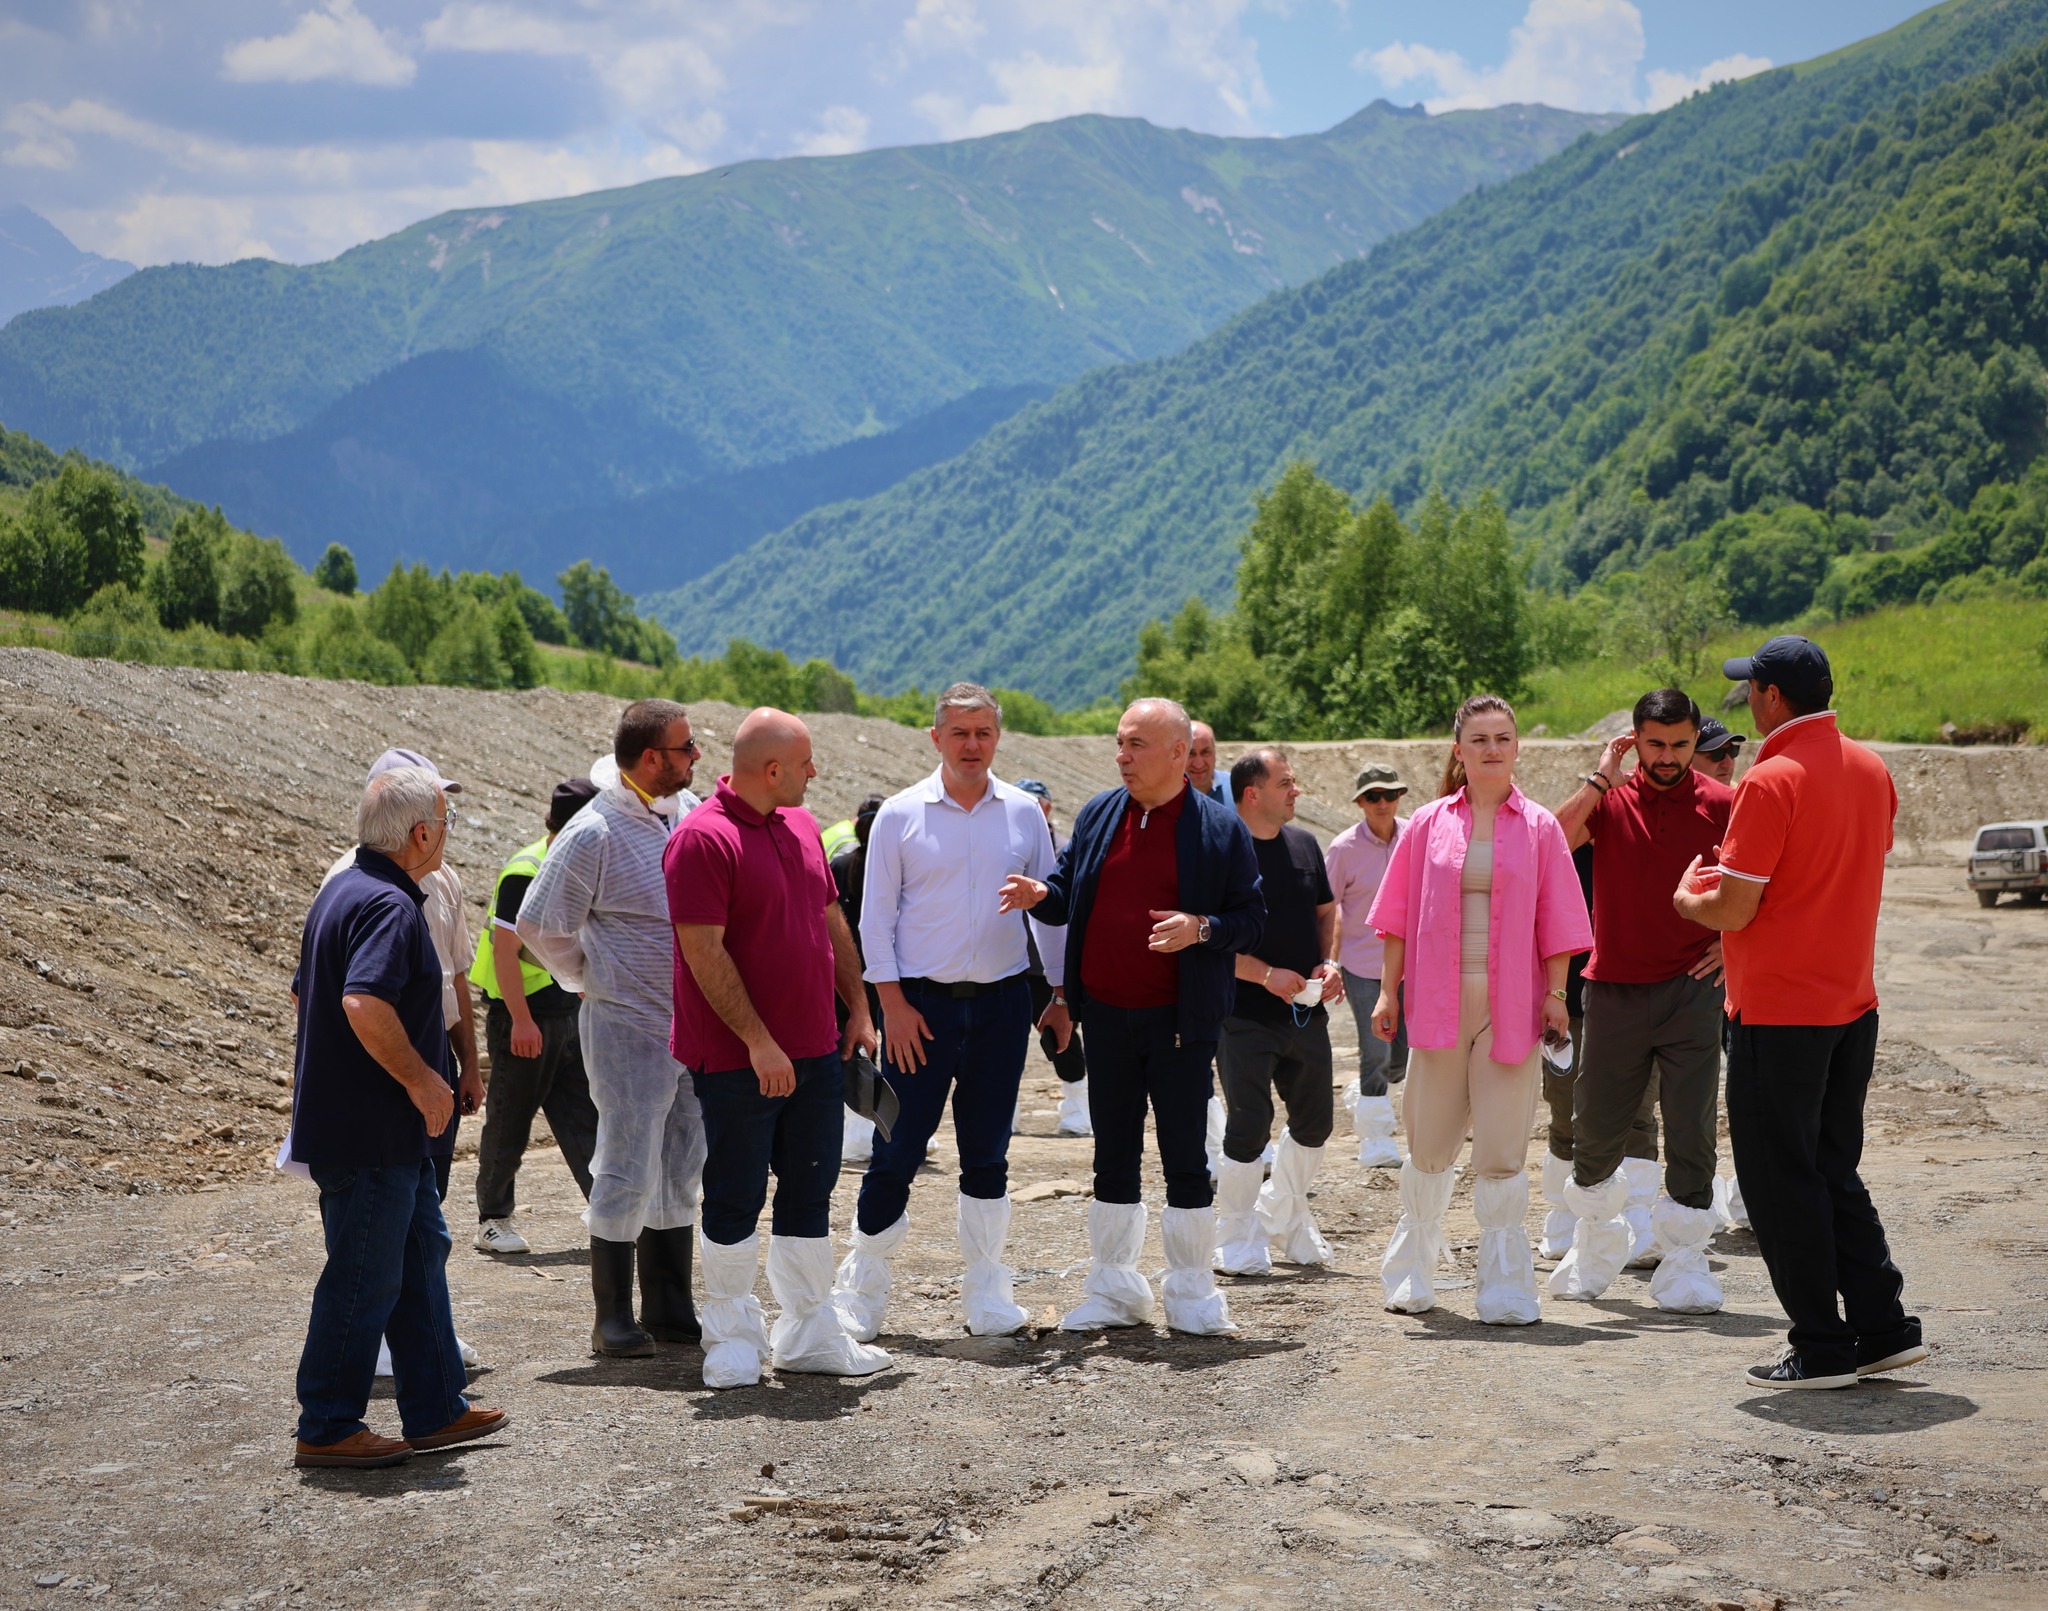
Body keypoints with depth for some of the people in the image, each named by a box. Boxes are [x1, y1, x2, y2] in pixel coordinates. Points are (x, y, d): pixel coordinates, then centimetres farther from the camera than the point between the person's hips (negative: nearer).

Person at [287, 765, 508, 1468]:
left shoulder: (342, 889, 13)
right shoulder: (389, 904, -20)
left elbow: (305, 992, 22)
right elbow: (365, 1003, -34)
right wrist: (421, 1079, -22)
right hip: (370, 1130, -11)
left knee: (422, 1249, 17)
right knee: (365, 1278, -1)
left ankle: (436, 1409, 24)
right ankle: (326, 1428, 8)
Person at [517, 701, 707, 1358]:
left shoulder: (687, 811, 7)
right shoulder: (593, 834, -15)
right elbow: (539, 926, -8)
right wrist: (598, 981, 0)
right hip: (629, 1027, -7)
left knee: (681, 1173, 13)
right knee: (627, 1175, -2)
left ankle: (670, 1309, 22)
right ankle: (612, 1320, 8)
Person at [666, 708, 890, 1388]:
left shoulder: (802, 826, 11)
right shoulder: (702, 839, -14)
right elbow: (704, 952, -18)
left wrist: (858, 1010, 14)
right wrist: (758, 1041, -20)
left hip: (816, 1049, 7)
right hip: (738, 1060, -7)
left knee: (809, 1194, 12)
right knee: (735, 1201, 3)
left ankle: (809, 1333, 21)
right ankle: (734, 1340, 14)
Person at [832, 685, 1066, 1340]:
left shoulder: (1024, 813, 5)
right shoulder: (900, 814, -2)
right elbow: (876, 916, -1)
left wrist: (1060, 994, 7)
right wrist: (892, 1002, -8)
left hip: (1002, 1001, 2)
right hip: (922, 1001, -2)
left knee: (987, 1152, 9)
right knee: (897, 1150, -2)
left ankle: (985, 1292, 18)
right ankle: (860, 1292, 8)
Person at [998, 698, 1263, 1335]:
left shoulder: (1221, 829, -3)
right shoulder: (1098, 815, 8)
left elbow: (1252, 919, -2)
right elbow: (1070, 894, 15)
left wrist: (1201, 928, -20)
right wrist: (1041, 895, -7)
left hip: (1180, 1019, -4)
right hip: (1106, 1014, 4)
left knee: (1185, 1157, 2)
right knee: (1114, 1156, 10)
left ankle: (1192, 1295, 13)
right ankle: (1113, 1289, 20)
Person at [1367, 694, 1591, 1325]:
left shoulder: (1539, 828, 4)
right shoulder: (1429, 824, 6)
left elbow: (1555, 921, 4)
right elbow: (1400, 917, 9)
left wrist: (1555, 994, -2)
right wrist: (1388, 990, 4)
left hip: (1511, 1007, -1)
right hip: (1439, 1003, 1)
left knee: (1502, 1150, -2)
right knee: (1429, 1143, 7)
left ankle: (1505, 1289, 5)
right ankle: (1411, 1275, 23)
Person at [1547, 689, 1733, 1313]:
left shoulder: (1720, 805, 0)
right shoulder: (1609, 799, 2)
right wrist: (1600, 778, -15)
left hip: (1691, 990, -1)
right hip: (1615, 988, 1)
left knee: (1691, 1132, -3)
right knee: (1595, 1129, 10)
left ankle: (1684, 1261, 7)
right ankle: (1597, 1245, 33)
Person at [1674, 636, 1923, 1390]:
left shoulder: (1772, 782, -18)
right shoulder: (1871, 770, 8)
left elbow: (1733, 909, -19)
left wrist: (1688, 898, 3)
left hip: (1779, 1013, -8)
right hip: (1852, 1002, 8)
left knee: (1780, 1180, 2)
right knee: (1833, 1172, 17)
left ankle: (1823, 1347, 5)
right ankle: (1882, 1327, 16)